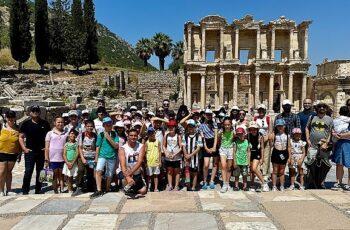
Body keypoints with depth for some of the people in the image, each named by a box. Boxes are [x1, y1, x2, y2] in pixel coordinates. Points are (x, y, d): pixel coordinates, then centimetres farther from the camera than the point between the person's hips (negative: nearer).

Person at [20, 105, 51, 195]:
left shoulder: (45, 124, 6)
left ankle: (38, 190, 20)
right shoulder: (26, 124, 4)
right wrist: (24, 148, -5)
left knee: (40, 172, 9)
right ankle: (25, 190, 4)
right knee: (28, 172, -6)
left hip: (42, 151, 1)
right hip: (30, 151, -1)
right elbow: (21, 137, 6)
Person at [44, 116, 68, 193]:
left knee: (61, 176, 9)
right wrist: (46, 160, -4)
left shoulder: (66, 134, 6)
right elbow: (47, 147, 1)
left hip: (63, 159, 1)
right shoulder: (50, 133, 2)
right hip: (53, 159, -1)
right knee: (55, 177, 7)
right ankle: (56, 192, 14)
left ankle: (62, 191, 15)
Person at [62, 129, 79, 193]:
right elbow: (64, 154, 3)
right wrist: (67, 163, -10)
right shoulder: (66, 144, 8)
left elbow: (77, 154, -5)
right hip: (67, 163, 2)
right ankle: (70, 190, 4)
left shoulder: (76, 144, 2)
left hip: (74, 163, -2)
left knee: (71, 177, -2)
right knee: (68, 177, 2)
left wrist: (72, 163, -12)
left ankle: (70, 190, 3)